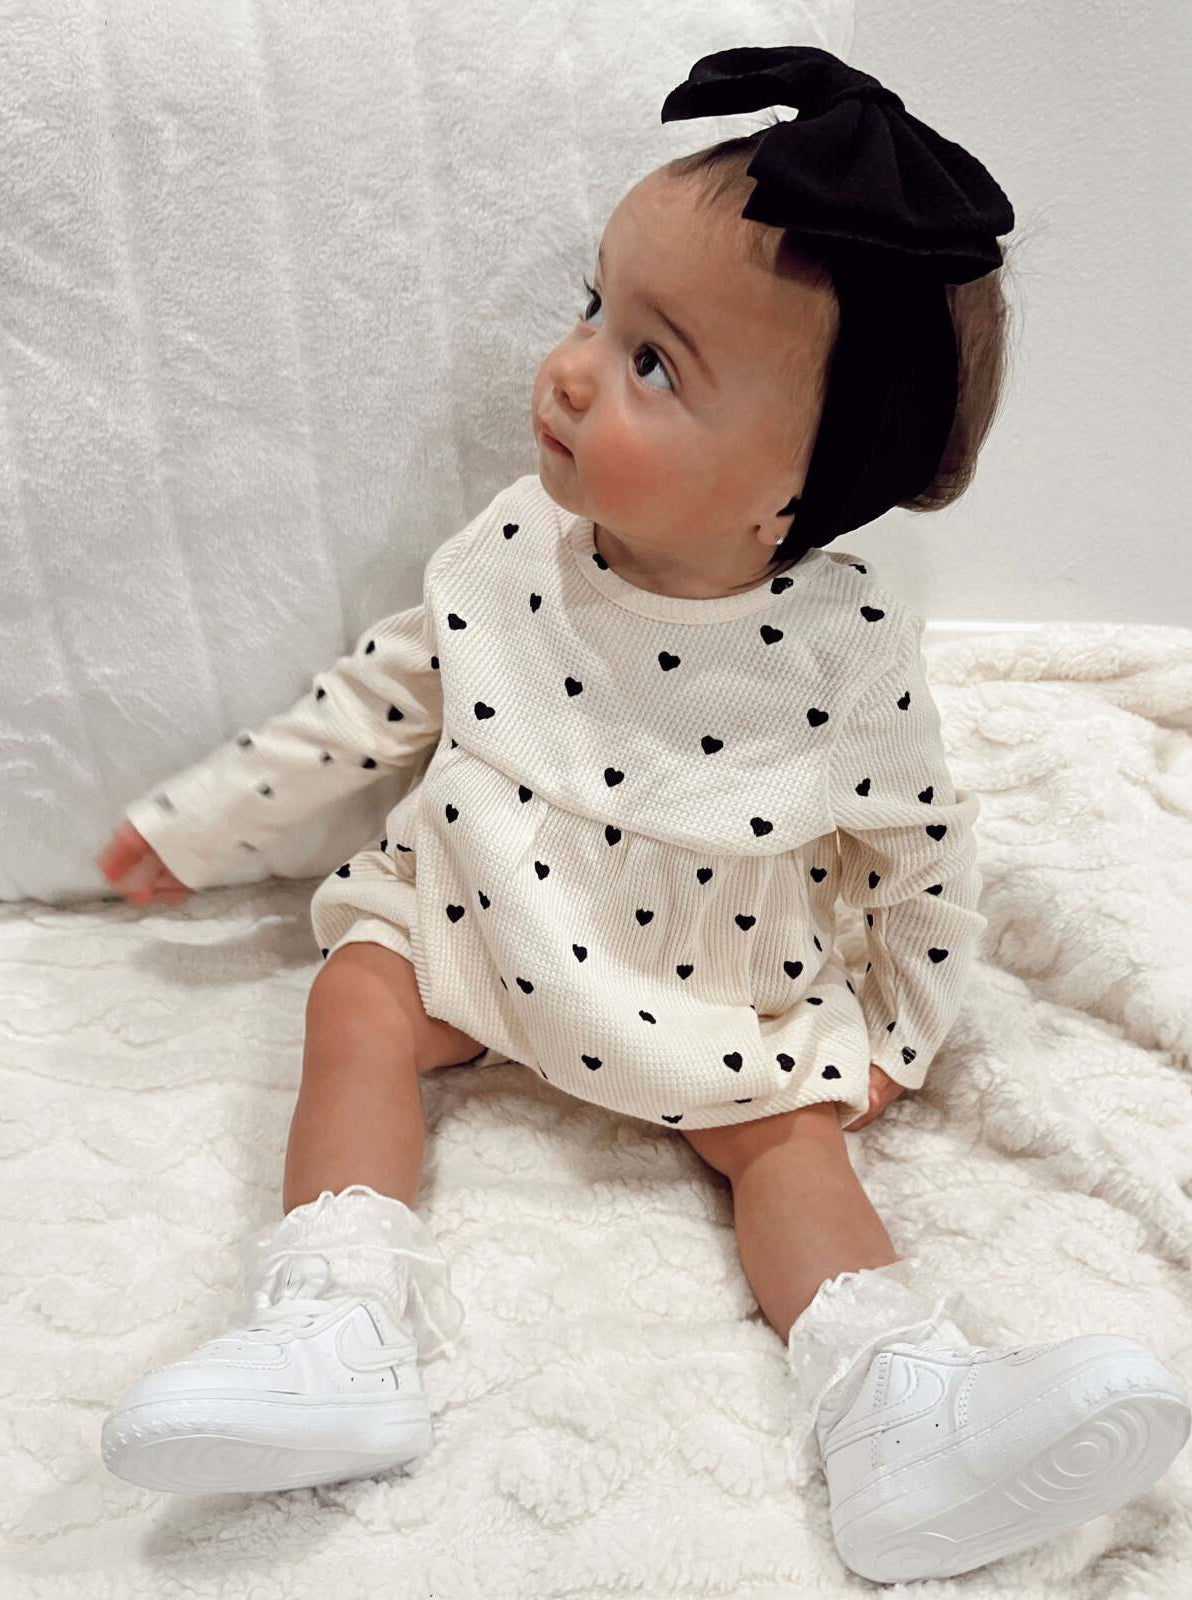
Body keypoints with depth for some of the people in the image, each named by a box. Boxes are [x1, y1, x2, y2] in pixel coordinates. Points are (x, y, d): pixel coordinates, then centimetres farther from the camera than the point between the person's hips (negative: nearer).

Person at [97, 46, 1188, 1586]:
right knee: (358, 998, -18)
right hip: (474, 917, 2)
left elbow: (919, 851, -4)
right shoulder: (514, 549, -13)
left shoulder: (848, 651, -20)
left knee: (791, 1131, -18)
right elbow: (379, 694, 1)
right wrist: (197, 819, 5)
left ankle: (907, 1413, -16)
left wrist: (897, 1032, 1)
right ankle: (334, 1336, -21)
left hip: (719, 997, -1)